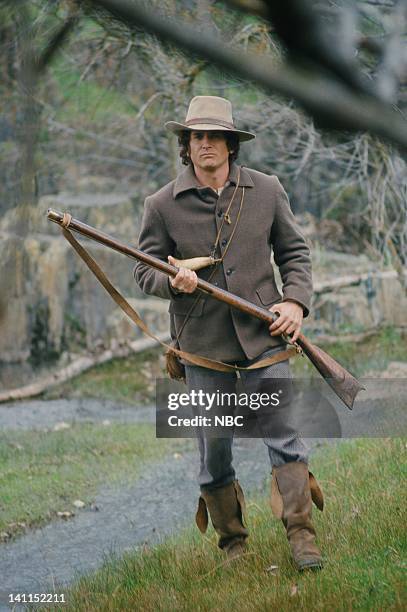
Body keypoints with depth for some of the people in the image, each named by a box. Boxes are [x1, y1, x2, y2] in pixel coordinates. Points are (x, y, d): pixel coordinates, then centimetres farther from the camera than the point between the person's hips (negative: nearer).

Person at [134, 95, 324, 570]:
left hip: (263, 335, 0)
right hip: (203, 343, 0)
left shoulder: (266, 191, 4)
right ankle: (231, 539, 20)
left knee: (283, 431, -9)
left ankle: (300, 532, -2)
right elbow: (144, 269, 4)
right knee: (213, 447, 6)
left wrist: (296, 301, -4)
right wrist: (173, 281, -18)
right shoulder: (163, 205, 0)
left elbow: (294, 252, 12)